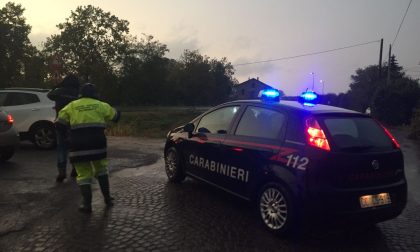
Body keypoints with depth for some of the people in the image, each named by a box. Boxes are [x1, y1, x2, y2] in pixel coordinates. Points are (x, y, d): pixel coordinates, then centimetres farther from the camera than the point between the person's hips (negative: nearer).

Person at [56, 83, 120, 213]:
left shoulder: (72, 106, 11)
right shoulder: (101, 105, 10)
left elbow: (59, 124, 8)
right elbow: (115, 115, 24)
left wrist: (69, 127, 27)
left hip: (78, 144, 0)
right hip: (97, 143, 1)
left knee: (83, 174, 10)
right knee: (101, 170, 20)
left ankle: (87, 204, 5)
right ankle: (107, 198, 22)